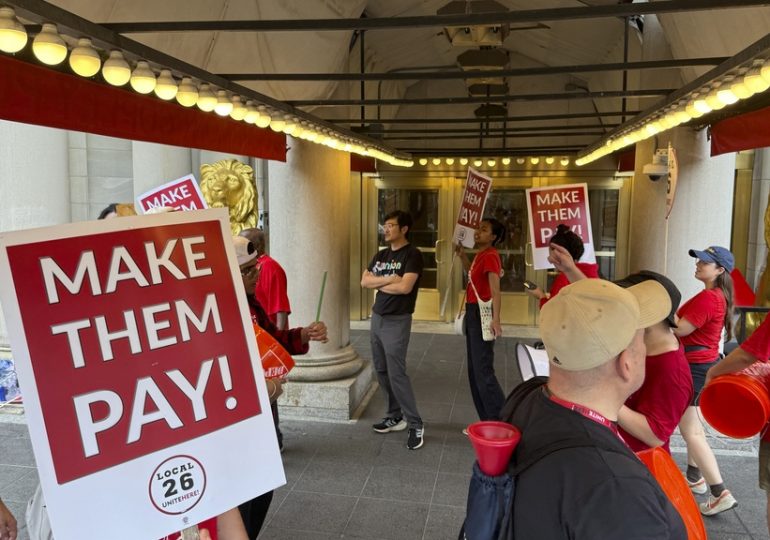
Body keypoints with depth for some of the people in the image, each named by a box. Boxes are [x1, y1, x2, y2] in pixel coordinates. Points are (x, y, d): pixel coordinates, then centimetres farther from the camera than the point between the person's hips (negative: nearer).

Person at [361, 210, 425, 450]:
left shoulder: (412, 255, -10)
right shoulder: (380, 255, 13)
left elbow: (405, 287, -22)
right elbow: (364, 281, 3)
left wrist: (379, 284, -7)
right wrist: (389, 278, -12)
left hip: (397, 321, -8)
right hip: (377, 317, 8)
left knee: (396, 373, -9)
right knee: (382, 371, 12)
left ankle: (416, 425, 2)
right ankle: (395, 416, 25)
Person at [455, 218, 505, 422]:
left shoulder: (490, 256, -16)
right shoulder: (481, 255, 13)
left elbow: (495, 290, -27)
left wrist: (496, 319, -37)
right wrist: (462, 255, 21)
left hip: (482, 314, -10)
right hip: (473, 312, 10)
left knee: (483, 369, -7)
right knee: (474, 369, 13)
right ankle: (487, 420, 22)